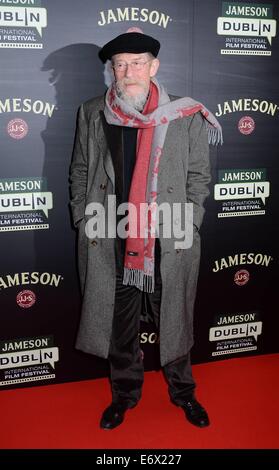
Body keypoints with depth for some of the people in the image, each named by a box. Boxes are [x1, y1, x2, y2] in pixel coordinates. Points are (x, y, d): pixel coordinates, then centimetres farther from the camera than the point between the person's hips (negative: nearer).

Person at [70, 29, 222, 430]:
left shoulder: (186, 117, -1)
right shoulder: (92, 115, 4)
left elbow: (198, 177, 2)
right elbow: (80, 172, 10)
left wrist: (186, 224, -5)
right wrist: (84, 218, 2)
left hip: (170, 240, -1)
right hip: (110, 241, 2)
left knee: (173, 318, 12)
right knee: (118, 320, 13)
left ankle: (182, 390, 35)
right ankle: (125, 392, 34)